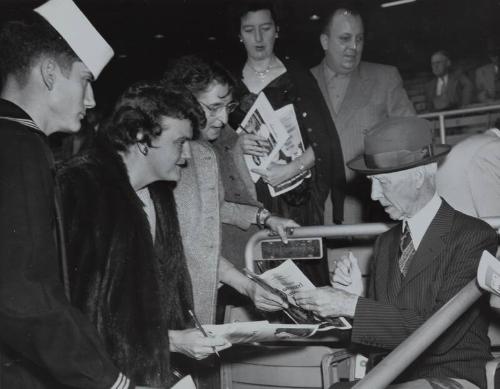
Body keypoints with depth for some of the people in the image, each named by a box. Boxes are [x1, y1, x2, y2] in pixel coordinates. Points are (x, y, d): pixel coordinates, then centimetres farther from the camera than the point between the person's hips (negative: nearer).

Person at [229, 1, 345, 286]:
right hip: (250, 196, 1)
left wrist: (292, 168, -16)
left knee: (304, 267, -4)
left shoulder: (297, 77, 2)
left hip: (297, 192, -1)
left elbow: (323, 139, -3)